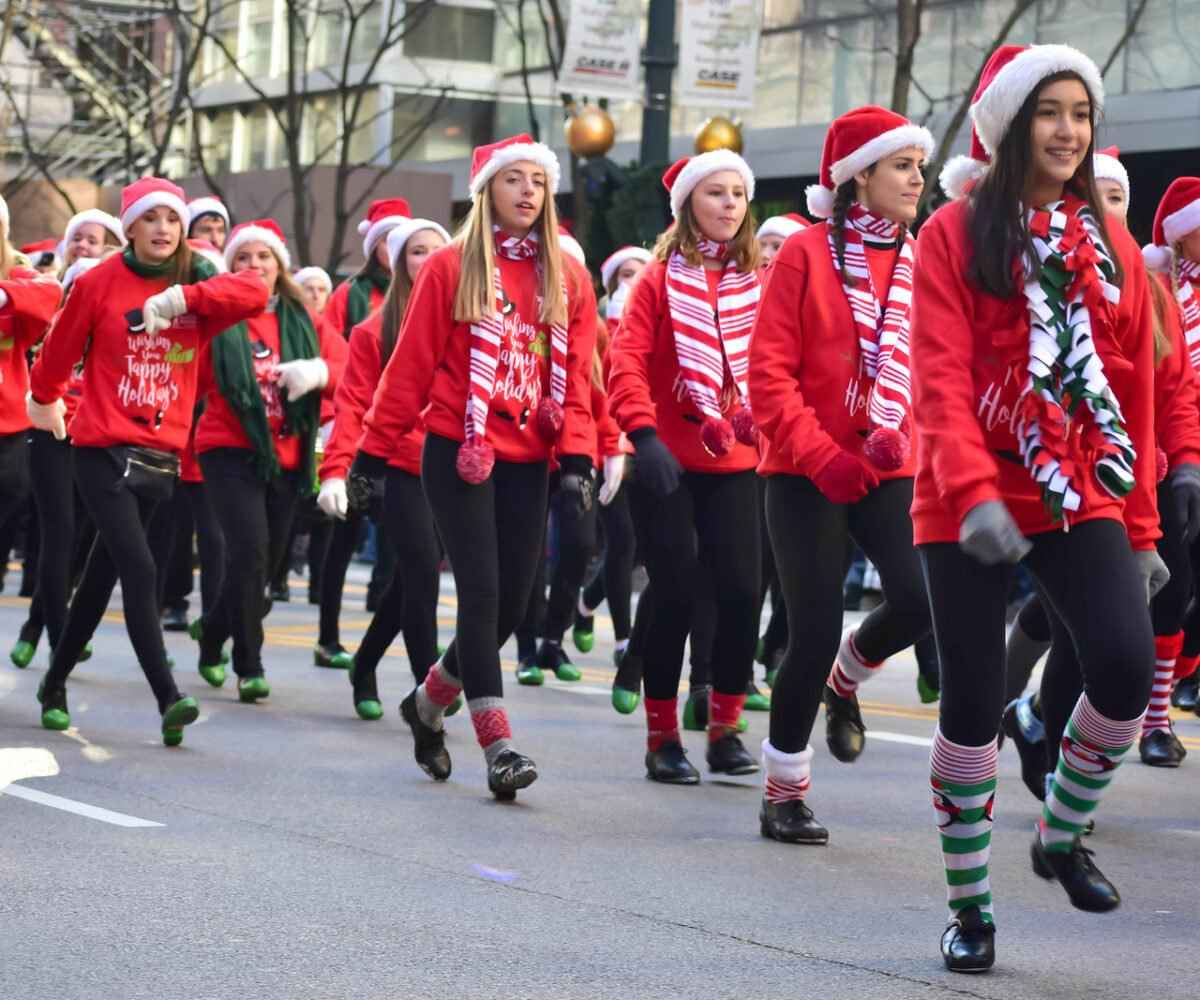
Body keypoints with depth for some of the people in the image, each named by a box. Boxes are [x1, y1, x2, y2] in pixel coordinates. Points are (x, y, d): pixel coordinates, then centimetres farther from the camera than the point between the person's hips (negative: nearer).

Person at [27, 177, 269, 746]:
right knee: (139, 569, -17)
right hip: (103, 451, -4)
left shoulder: (196, 286, 4)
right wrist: (46, 400, 24)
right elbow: (60, 347, 10)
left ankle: (55, 684, 29)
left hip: (162, 455, 4)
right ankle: (168, 700, -22)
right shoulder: (101, 283, -4)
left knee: (103, 576, 14)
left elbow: (254, 294, -15)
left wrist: (180, 298, -24)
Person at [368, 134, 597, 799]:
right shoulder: (451, 267, -1)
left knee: (511, 601, 6)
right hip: (458, 453, -4)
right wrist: (378, 445, -1)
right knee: (481, 590, -11)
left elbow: (576, 374, 7)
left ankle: (429, 701, 29)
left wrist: (576, 457, -3)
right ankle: (497, 744, -11)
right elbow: (412, 362, 0)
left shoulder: (567, 277, 9)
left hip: (526, 462, 4)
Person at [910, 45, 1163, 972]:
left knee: (1127, 666, -16)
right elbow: (941, 376, -11)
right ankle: (969, 905, 16)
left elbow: (1136, 391, 11)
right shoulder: (957, 233, -2)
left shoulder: (1111, 245, 10)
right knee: (973, 701, 0)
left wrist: (1141, 524, 9)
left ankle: (1062, 836, 10)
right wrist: (973, 494, -24)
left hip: (1084, 501, 3)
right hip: (974, 505, -3)